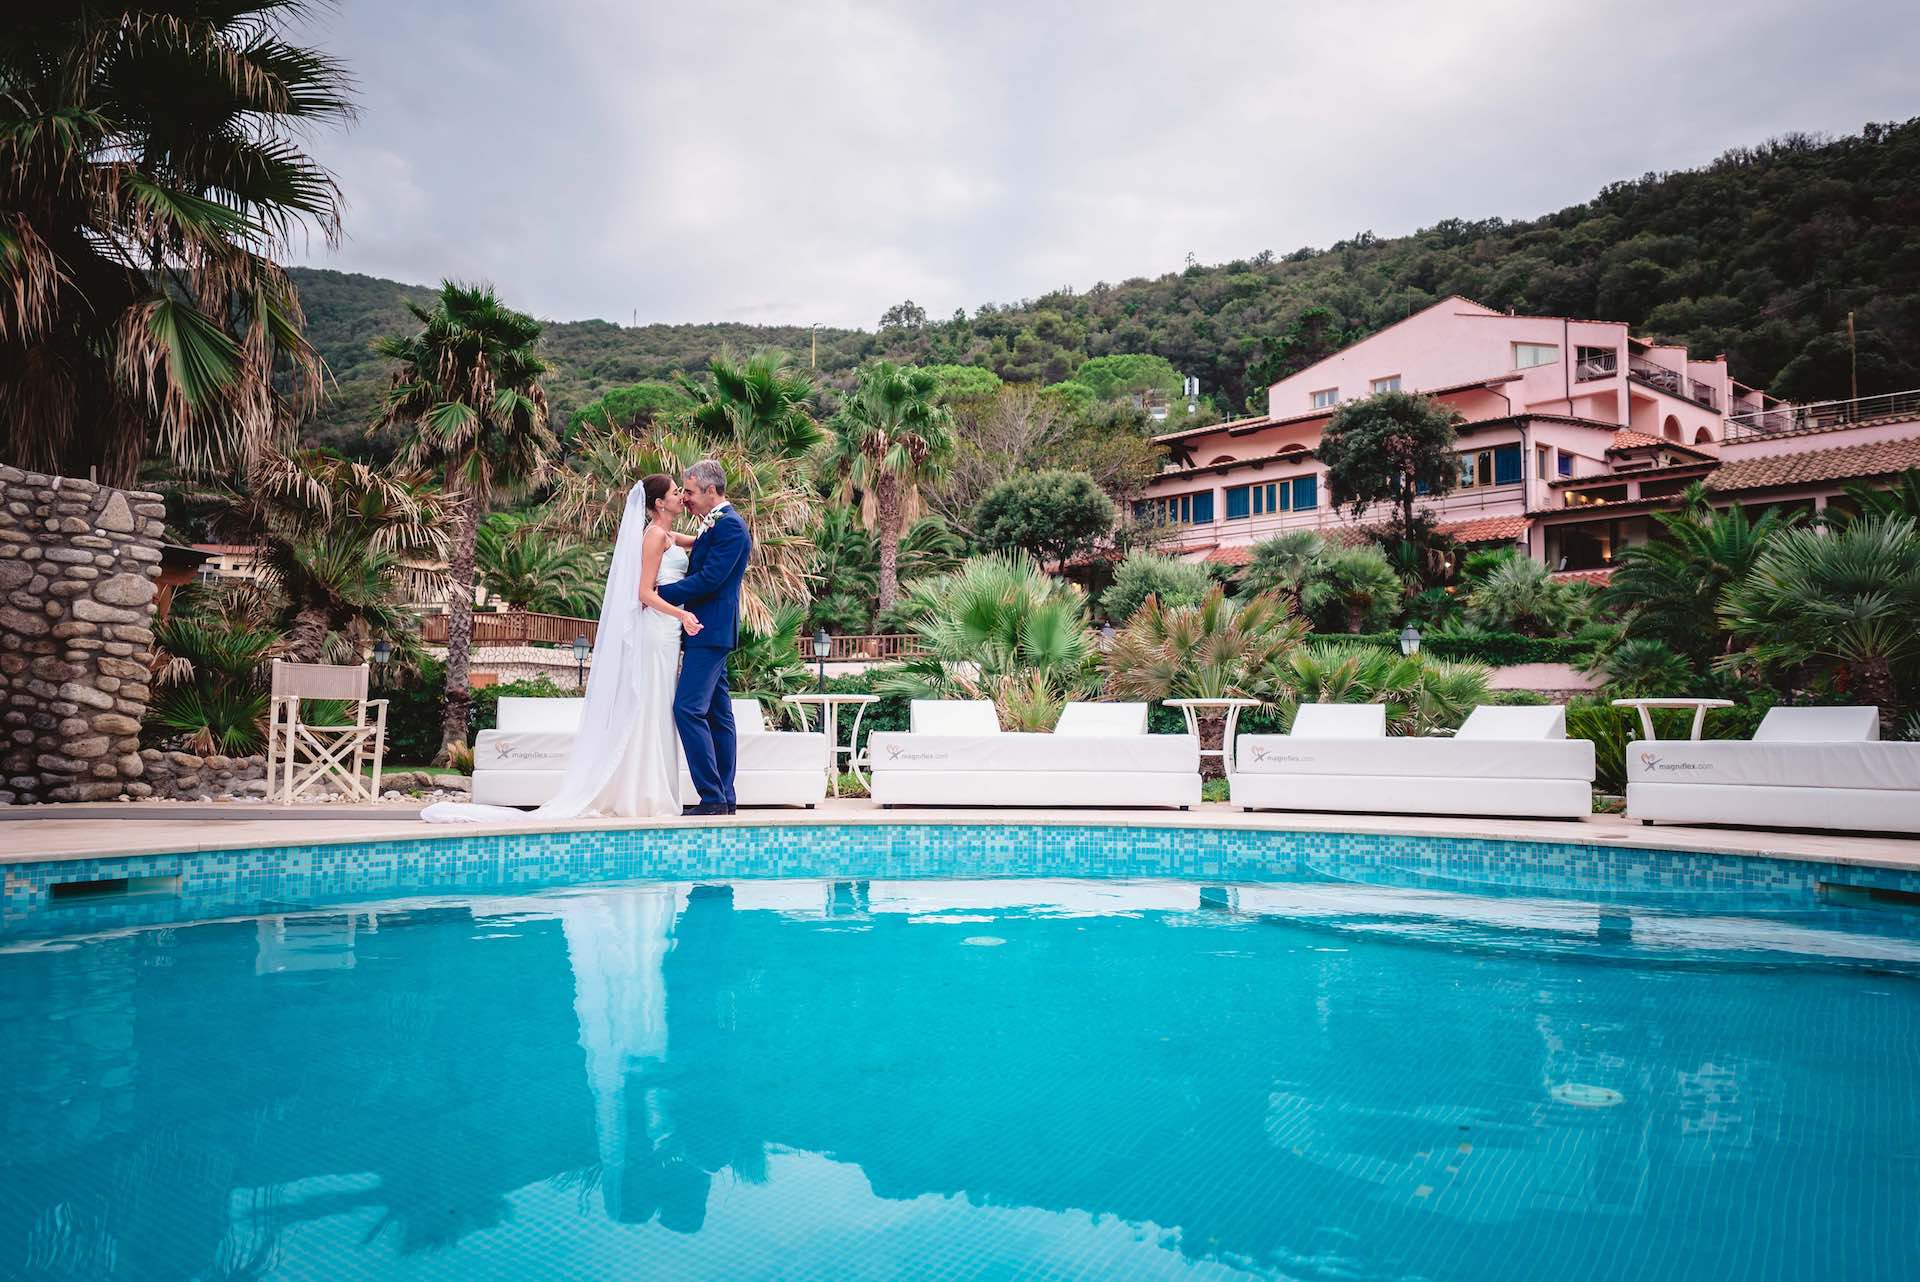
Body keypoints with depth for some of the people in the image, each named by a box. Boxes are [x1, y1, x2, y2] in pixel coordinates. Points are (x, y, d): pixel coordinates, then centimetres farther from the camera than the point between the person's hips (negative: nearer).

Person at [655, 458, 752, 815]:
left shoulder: (729, 525, -13)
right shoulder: (716, 524, 19)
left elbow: (709, 579, -19)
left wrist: (658, 593, -14)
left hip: (709, 631, -11)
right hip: (710, 632, 11)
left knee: (688, 709, -14)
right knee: (717, 714, 10)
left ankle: (713, 798, -12)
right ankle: (724, 799, 14)